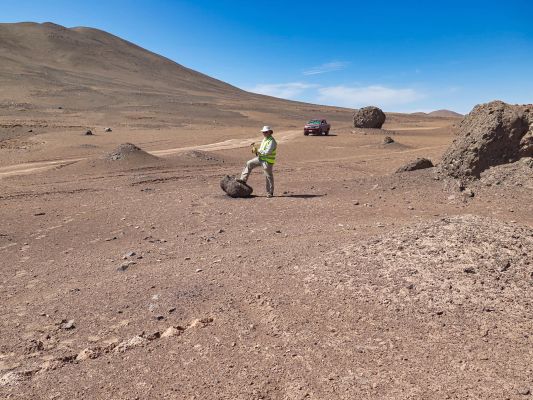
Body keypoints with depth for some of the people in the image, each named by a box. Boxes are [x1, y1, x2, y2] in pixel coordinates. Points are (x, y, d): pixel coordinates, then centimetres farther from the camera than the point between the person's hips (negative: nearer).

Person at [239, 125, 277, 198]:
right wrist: (256, 151, -1)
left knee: (269, 177, -2)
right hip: (260, 158, 9)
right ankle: (243, 180, 11)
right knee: (249, 164, 6)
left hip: (267, 161, -9)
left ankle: (270, 193, 10)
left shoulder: (272, 141, -18)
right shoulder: (264, 139, 12)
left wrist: (257, 150, -22)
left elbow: (267, 152, -26)